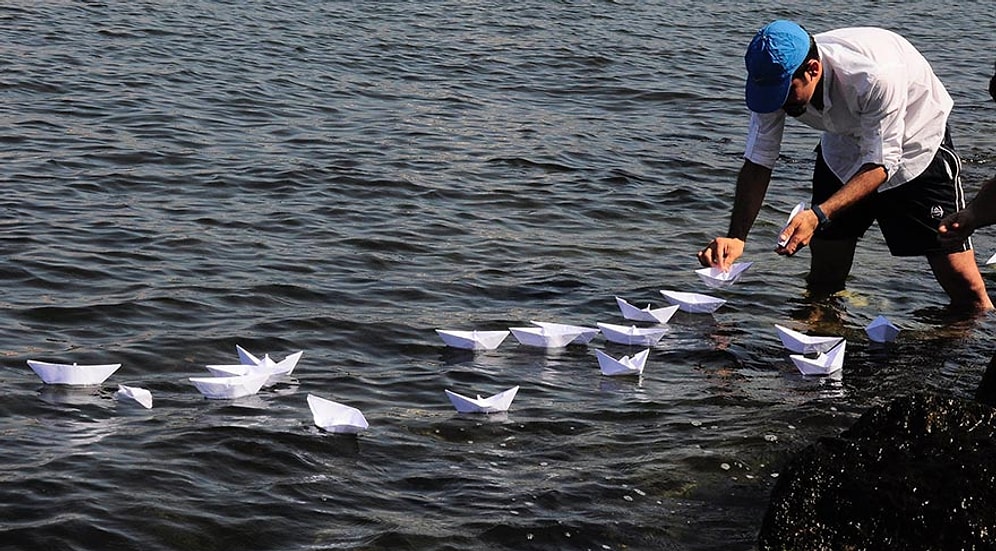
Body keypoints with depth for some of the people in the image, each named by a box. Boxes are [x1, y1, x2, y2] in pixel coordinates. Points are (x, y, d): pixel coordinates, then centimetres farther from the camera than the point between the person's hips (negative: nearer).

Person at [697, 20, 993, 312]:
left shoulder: (876, 77, -39)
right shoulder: (776, 78, -23)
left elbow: (882, 164, -33)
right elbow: (758, 162, -17)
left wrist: (818, 215, -45)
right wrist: (736, 236, -30)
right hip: (844, 150, 5)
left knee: (966, 288, -11)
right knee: (823, 284, 4)